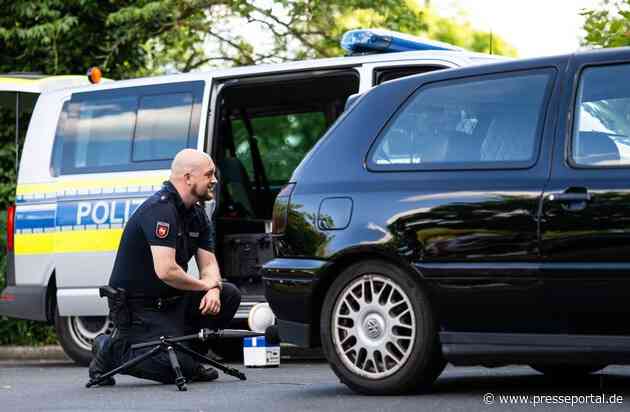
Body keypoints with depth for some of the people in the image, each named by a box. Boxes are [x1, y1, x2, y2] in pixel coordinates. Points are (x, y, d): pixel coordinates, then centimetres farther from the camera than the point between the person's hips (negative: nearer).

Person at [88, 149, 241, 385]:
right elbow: (166, 270, -30)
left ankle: (185, 353, 10)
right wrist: (205, 285, -13)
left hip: (169, 301, 9)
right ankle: (111, 350, 1)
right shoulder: (160, 209, -21)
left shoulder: (197, 213, 9)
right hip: (136, 306, -9)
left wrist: (214, 289, -13)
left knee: (229, 296, -2)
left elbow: (209, 263, 10)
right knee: (176, 368, -19)